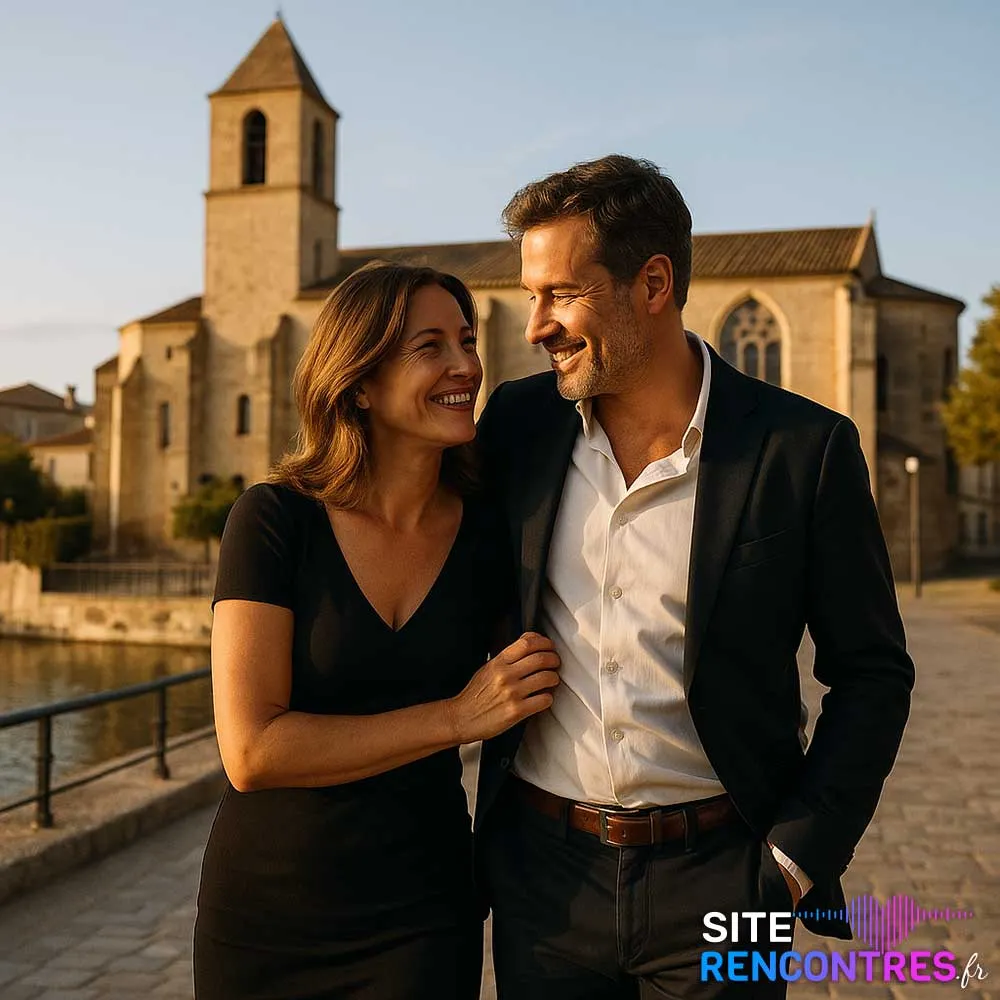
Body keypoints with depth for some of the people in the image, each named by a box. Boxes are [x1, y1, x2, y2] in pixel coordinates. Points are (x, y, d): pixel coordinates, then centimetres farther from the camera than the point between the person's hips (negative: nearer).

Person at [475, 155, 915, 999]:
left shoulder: (804, 448, -9)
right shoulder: (517, 421, -1)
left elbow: (872, 674, -2)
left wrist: (800, 857, -7)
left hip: (717, 875, -2)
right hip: (543, 872, 3)